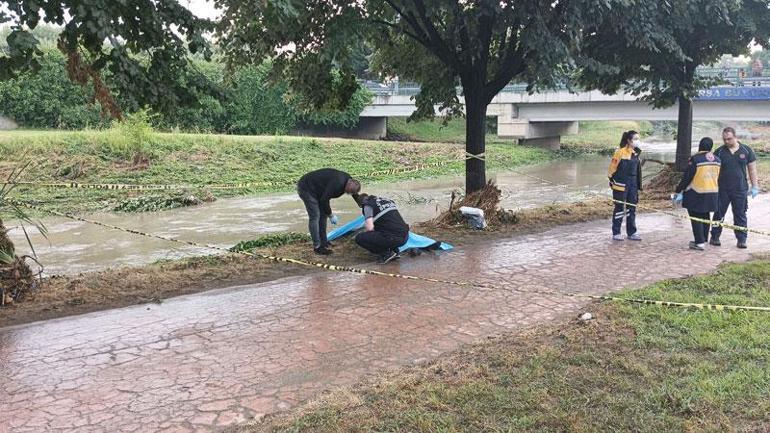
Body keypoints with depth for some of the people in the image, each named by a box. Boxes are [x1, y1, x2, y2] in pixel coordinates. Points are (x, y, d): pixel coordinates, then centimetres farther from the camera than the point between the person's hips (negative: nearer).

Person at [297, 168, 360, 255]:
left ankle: (323, 242, 21)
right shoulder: (337, 184, -33)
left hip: (316, 189, 10)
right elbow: (324, 200, -26)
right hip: (306, 188, -10)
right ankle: (317, 246, -6)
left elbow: (356, 195, 15)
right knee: (315, 216, -10)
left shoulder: (349, 180, -4)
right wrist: (331, 215, -13)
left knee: (323, 214, 12)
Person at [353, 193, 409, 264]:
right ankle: (394, 250, 17)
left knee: (359, 238, 2)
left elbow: (370, 227, -11)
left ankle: (386, 254, 1)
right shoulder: (387, 200, 24)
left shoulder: (367, 205, 2)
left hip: (393, 239, -8)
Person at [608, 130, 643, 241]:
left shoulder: (636, 153, 9)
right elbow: (612, 166, -10)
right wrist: (612, 179, -9)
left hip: (633, 185, 7)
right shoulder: (620, 152, -14)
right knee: (619, 208, 0)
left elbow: (637, 170, 17)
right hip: (621, 185, -7)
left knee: (632, 208, 10)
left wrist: (638, 185, 17)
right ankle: (616, 233, 10)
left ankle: (631, 233, 18)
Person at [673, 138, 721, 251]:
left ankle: (700, 243, -1)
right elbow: (718, 179, 15)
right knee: (705, 217, 17)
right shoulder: (717, 160, 5)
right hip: (712, 194, 7)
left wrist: (679, 191, -7)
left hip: (696, 195, -6)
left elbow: (687, 178, -15)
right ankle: (703, 240, 25)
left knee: (696, 218, 1)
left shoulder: (695, 159, -16)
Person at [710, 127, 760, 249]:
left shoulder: (746, 150, 1)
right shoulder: (719, 152, -1)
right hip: (722, 190, 0)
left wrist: (755, 186, 2)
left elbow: (752, 169, 5)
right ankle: (715, 237, 17)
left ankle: (741, 240, 13)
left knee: (740, 215, 6)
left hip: (740, 190, 0)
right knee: (719, 214, 6)